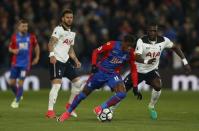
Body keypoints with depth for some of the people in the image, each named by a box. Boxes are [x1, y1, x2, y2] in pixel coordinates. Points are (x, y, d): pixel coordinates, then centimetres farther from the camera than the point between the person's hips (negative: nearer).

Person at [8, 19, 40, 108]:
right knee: (11, 82, 1)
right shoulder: (14, 37, 2)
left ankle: (17, 101, 8)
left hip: (25, 64, -2)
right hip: (15, 63, 2)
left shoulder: (31, 37, 0)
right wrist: (13, 51, -9)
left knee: (20, 82, -7)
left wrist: (37, 57, 12)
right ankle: (18, 96, 29)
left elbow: (36, 46, 17)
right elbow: (10, 48, 13)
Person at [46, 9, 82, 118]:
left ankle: (70, 105, 25)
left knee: (77, 82, 9)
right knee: (56, 85, -18)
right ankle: (50, 111, -19)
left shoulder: (72, 33, 21)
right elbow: (51, 42, -19)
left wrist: (76, 60, 17)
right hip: (56, 60, -9)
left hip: (66, 61, 9)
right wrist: (52, 54, -35)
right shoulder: (58, 29, -6)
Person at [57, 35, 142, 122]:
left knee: (122, 94, -24)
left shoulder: (130, 53, -11)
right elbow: (96, 52, -7)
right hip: (100, 71, -2)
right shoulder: (112, 45, -19)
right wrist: (94, 65, -21)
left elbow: (133, 70, 0)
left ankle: (100, 109, -10)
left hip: (113, 74, 2)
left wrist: (135, 87, -3)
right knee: (85, 93, 5)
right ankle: (68, 113, 24)